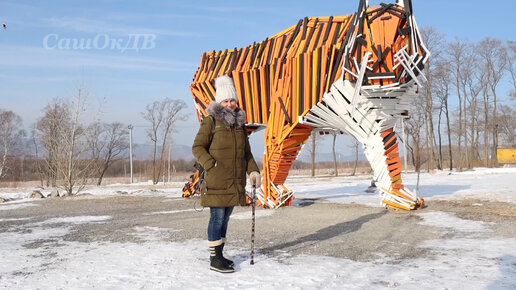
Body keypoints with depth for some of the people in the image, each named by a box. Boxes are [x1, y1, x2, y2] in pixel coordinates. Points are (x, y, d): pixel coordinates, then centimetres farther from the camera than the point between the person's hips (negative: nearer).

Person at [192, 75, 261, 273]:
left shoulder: (240, 123, 15)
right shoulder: (211, 121, -3)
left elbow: (246, 152, 20)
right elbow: (197, 147, -5)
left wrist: (253, 171, 7)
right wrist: (211, 164, -17)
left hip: (235, 182, 6)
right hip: (216, 182, -6)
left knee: (225, 217, 12)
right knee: (217, 217, -5)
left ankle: (219, 254, 23)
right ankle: (215, 259, 3)